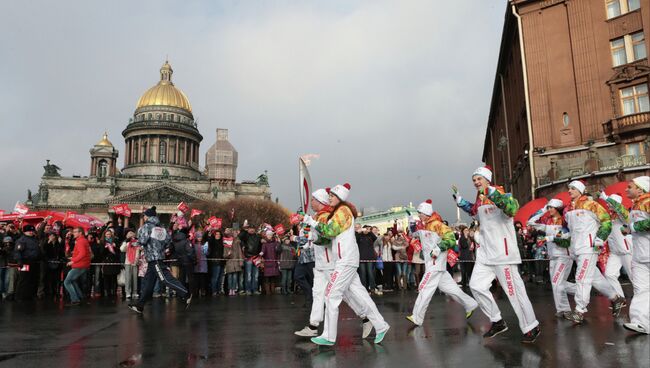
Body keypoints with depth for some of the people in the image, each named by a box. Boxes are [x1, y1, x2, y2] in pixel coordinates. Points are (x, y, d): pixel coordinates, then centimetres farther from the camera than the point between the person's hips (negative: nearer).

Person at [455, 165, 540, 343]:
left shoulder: (500, 193, -11)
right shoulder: (479, 199, 13)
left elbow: (512, 209, -31)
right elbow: (473, 210, 35)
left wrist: (494, 194, -39)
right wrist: (459, 199, 25)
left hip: (502, 251, -8)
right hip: (485, 253, 8)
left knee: (513, 289, -4)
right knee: (476, 285, 5)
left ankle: (531, 328, 12)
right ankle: (497, 322, 19)